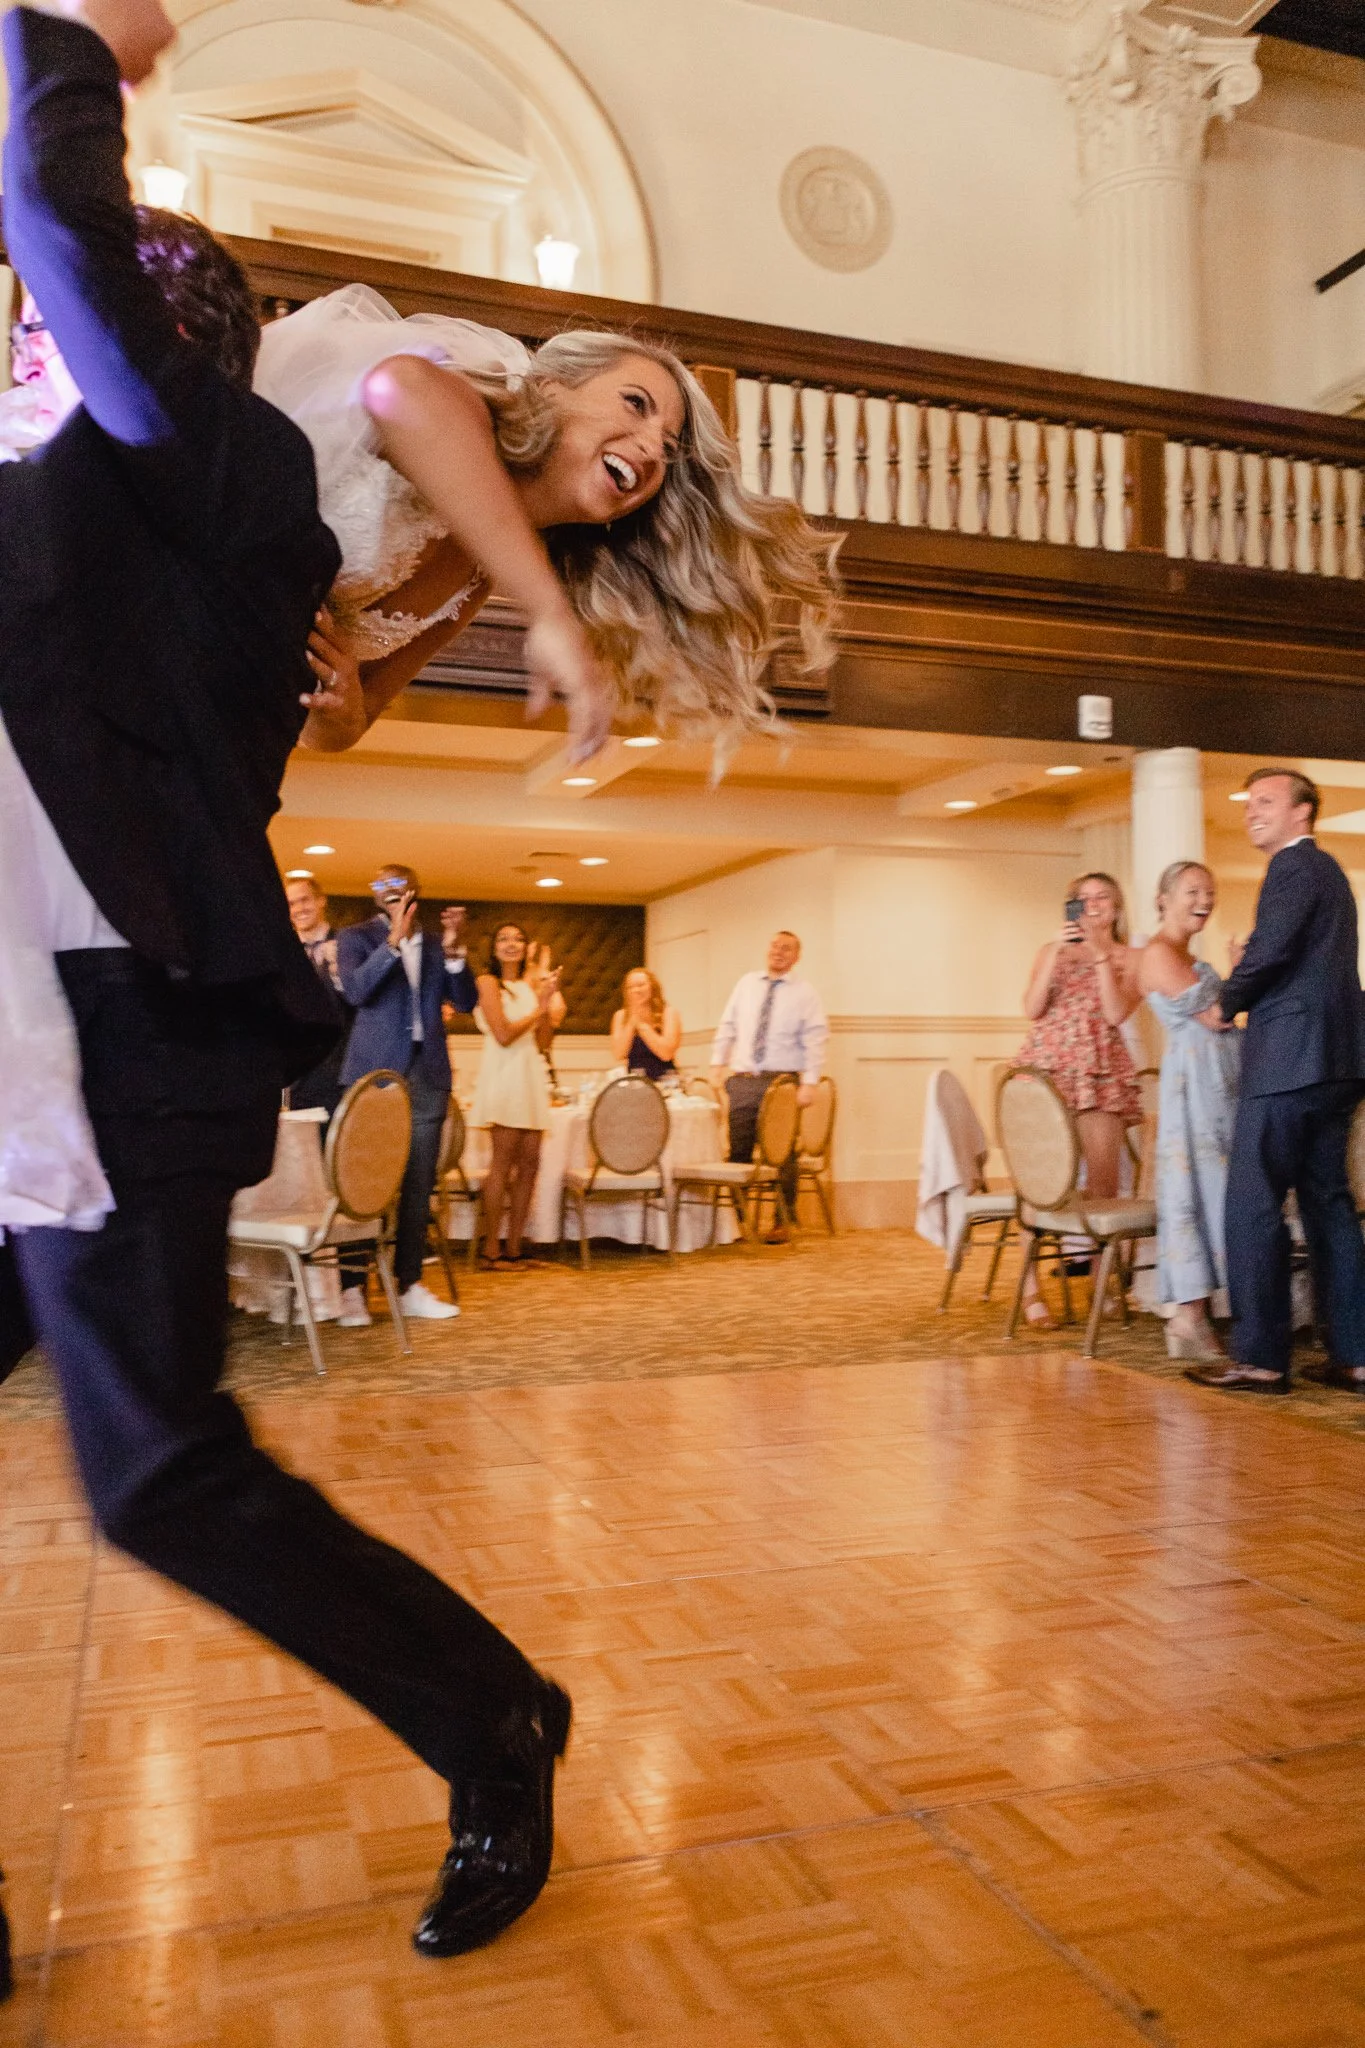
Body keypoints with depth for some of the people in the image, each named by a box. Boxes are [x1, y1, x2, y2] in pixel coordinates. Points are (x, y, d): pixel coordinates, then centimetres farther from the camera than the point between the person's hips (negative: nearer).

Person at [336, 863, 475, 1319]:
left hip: (427, 1075, 3)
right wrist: (394, 940, -21)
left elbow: (466, 1000, 6)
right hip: (375, 1073, -3)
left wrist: (453, 949, -9)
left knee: (418, 1186, 5)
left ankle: (409, 1285, 12)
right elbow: (355, 991, -14)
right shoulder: (357, 937, 3)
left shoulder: (435, 943, 13)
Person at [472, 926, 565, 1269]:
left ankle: (514, 1248, 8)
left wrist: (549, 1001, 1)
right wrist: (541, 1008, -3)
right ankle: (490, 1251, -5)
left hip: (532, 1076, 7)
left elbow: (544, 1042, 12)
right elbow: (504, 1034, -11)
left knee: (529, 1164, 2)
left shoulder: (530, 985, 18)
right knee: (504, 1164, -9)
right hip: (504, 1076, -6)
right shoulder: (488, 982, 0)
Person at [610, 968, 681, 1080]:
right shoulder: (621, 1016, 7)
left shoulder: (668, 1012, -1)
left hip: (664, 1081, -2)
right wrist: (632, 1022, -9)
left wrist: (642, 1024, -10)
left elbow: (666, 1054, -13)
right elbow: (618, 1055, -4)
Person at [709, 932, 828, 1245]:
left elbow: (816, 1041, -5)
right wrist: (718, 1064, 7)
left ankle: (783, 1222, 11)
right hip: (742, 1079, 3)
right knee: (738, 1152, 7)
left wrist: (809, 1083, -14)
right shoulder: (746, 983, 12)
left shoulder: (805, 994, 0)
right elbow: (727, 1026, 15)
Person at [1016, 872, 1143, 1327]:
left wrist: (1100, 954, -6)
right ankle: (1031, 1287, -8)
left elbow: (1117, 1013, -4)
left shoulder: (1128, 958, 13)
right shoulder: (1053, 951, 16)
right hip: (1048, 1065, 0)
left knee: (1103, 1180, -3)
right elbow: (1032, 1009, 2)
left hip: (1101, 1071, 0)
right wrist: (1057, 953, -5)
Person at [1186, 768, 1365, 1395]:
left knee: (1252, 1205, -6)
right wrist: (1243, 995, 10)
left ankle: (1260, 1359, -3)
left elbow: (1269, 950, -20)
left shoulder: (1294, 866, -8)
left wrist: (1227, 1003, -4)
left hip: (1289, 1061, -10)